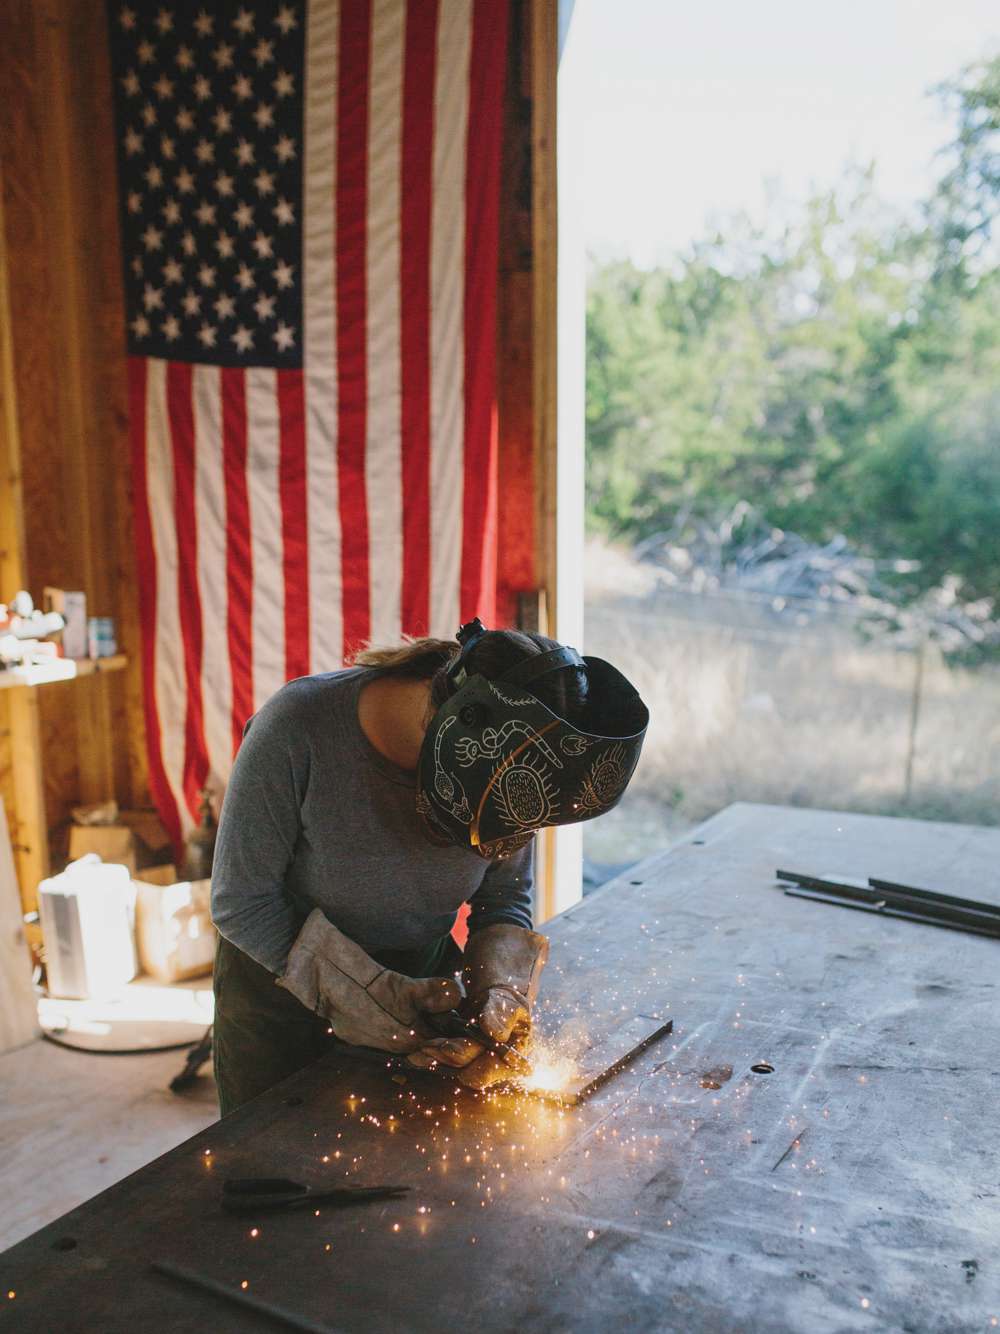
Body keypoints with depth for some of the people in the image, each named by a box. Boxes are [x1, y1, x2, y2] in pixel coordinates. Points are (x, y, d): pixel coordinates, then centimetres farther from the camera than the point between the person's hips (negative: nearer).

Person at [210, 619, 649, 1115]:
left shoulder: (505, 769, -21)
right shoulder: (298, 726, -32)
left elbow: (505, 899, -7)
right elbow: (241, 902, -24)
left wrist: (497, 991, -26)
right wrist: (375, 996, -28)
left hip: (422, 972, 3)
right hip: (280, 983, -2)